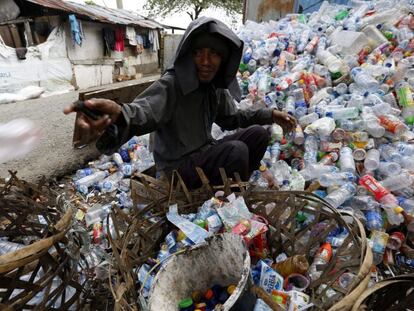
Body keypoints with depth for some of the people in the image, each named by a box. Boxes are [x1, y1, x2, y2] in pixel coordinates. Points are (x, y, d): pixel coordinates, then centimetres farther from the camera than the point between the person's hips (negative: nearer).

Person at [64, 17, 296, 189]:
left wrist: (270, 114, 6)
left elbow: (231, 117, 12)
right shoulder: (171, 84, -21)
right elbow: (144, 110, -39)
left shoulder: (216, 87, 0)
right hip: (177, 166, -7)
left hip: (204, 153, 7)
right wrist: (118, 114, -63)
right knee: (236, 149, -28)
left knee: (258, 133, 1)